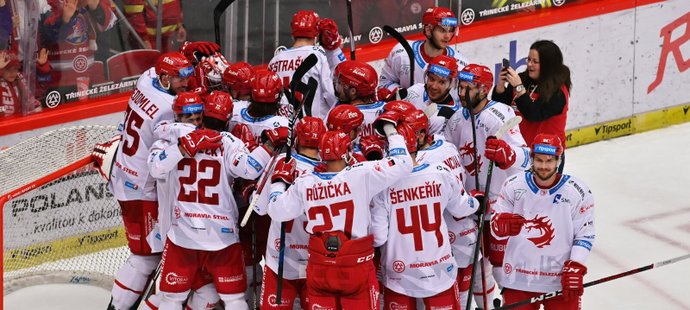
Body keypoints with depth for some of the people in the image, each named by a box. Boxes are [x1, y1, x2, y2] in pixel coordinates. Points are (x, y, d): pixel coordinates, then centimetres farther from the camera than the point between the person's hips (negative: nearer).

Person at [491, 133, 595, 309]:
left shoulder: (578, 191, -4)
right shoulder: (513, 186, -1)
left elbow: (584, 235, -1)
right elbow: (495, 227, -2)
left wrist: (575, 268, -11)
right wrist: (503, 225, -26)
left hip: (560, 280, -1)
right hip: (519, 277, 1)